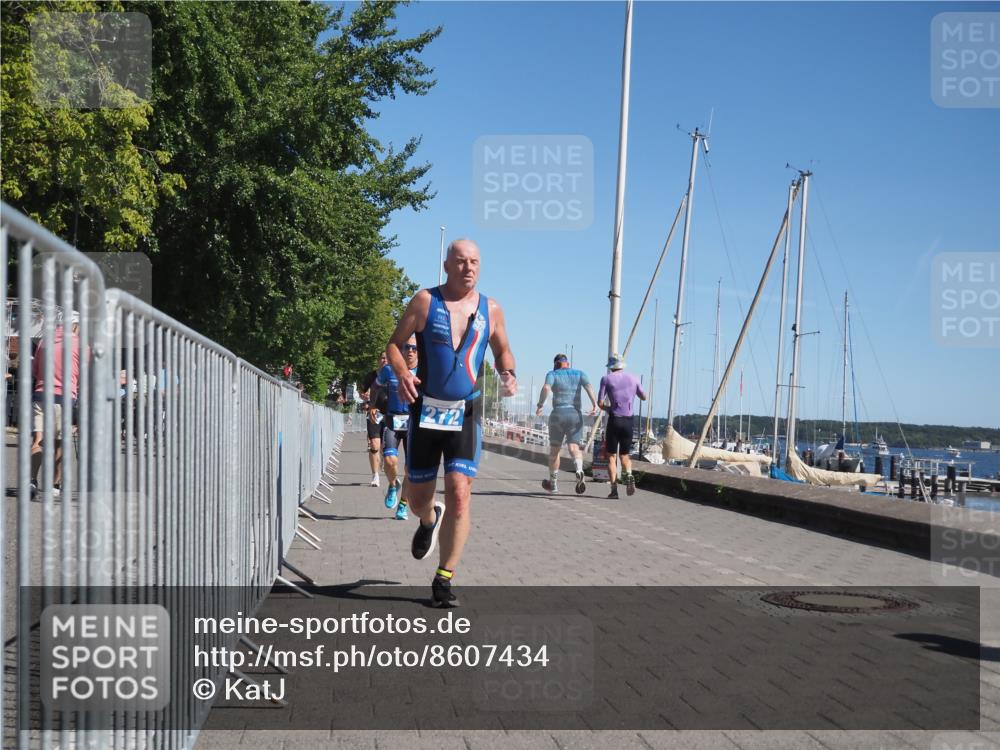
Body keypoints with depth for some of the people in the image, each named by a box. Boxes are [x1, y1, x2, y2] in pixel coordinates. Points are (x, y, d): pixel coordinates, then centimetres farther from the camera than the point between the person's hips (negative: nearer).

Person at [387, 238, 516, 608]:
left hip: (466, 415, 0)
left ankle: (444, 580, -1)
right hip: (425, 411, 0)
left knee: (459, 495, -12)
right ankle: (430, 521, 49)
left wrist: (508, 374, -3)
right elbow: (395, 344, 3)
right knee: (418, 498, 10)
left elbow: (502, 350, 19)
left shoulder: (491, 309, 6)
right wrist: (402, 374, -18)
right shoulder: (425, 301, -1)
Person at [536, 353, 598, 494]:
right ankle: (579, 470, -38)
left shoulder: (553, 374, 2)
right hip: (575, 415, 2)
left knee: (554, 449, 12)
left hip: (558, 415, -2)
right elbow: (589, 385, -8)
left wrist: (540, 405, -10)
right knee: (574, 447, -6)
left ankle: (553, 483, 22)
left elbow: (546, 388, -18)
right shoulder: (579, 374, 10)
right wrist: (594, 404, -18)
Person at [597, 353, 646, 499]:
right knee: (624, 455, 17)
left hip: (614, 420, -3)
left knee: (611, 456, 7)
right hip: (629, 421, 3)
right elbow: (644, 397, 21)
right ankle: (629, 476, -14)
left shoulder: (606, 379, -1)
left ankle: (614, 488, -6)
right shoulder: (633, 378, 8)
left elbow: (600, 403, -5)